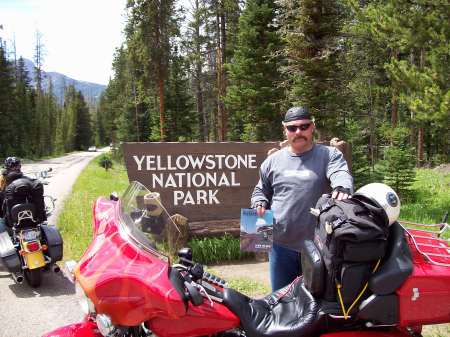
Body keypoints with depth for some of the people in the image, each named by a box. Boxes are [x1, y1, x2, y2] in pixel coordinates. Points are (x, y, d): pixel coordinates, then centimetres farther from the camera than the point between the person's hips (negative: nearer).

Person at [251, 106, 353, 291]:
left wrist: (342, 187, -42)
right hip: (281, 247, 3)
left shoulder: (329, 155, 0)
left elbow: (341, 173, -20)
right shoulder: (273, 160, 10)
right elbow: (261, 190, 22)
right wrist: (260, 203, 0)